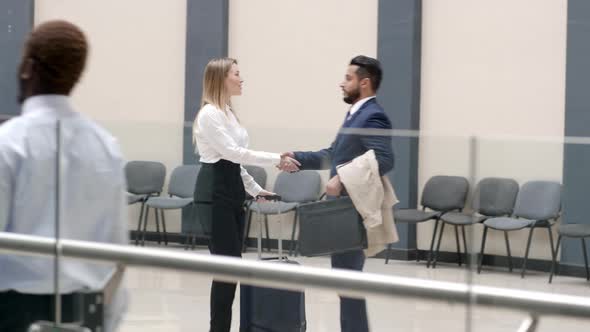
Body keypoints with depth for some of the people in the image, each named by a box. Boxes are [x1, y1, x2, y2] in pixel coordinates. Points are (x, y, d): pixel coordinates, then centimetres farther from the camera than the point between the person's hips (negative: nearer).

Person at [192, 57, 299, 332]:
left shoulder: (228, 113, 16)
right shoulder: (210, 114, -14)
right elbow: (232, 153, -22)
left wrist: (255, 190, 18)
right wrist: (277, 160, -22)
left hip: (231, 190, 10)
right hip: (214, 193, -10)